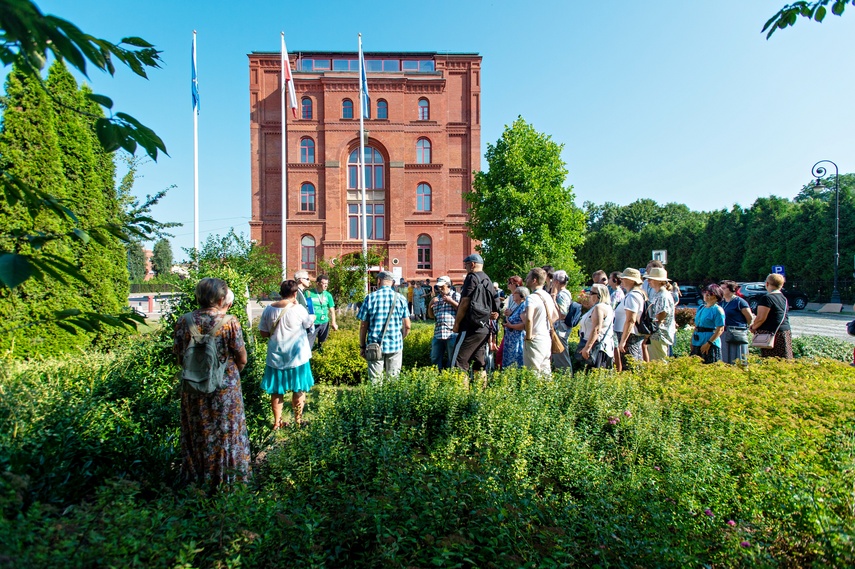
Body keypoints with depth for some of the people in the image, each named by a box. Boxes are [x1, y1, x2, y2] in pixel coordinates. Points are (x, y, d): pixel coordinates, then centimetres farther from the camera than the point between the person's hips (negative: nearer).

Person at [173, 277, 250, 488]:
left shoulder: (184, 321, -8)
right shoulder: (230, 322, -17)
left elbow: (179, 358, 2)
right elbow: (242, 360, -11)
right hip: (225, 389, -3)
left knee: (197, 435, 21)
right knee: (226, 433, 15)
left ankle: (196, 475, 37)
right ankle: (227, 475, 29)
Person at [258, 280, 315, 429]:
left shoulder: (268, 309, -4)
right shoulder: (298, 309, -15)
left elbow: (263, 333, 2)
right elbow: (309, 324, 3)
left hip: (275, 357, 3)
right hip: (296, 356, -3)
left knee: (276, 390, 15)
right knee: (298, 389, 13)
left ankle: (277, 422, 25)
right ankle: (298, 420, 23)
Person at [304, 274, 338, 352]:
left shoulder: (328, 295, -2)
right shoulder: (308, 293, -11)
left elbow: (332, 310, 3)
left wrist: (333, 322, -4)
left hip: (324, 323, 4)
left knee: (322, 340, 24)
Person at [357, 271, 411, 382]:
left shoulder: (370, 298, -4)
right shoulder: (400, 298, 1)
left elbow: (363, 326, -3)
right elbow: (407, 326, 2)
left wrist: (362, 346, 8)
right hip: (395, 346, 1)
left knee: (375, 381, 7)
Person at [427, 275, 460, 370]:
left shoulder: (456, 295, 6)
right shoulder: (437, 298, 19)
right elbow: (431, 315, 22)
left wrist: (451, 301, -9)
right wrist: (430, 304, 5)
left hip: (452, 333, -5)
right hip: (438, 334, 5)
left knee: (452, 359, 2)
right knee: (435, 358, 10)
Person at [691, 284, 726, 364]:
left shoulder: (718, 310, -7)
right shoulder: (700, 308, 14)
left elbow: (720, 330, -13)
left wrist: (708, 343, -18)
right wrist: (692, 341, 12)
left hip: (711, 345, -7)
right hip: (697, 344, 7)